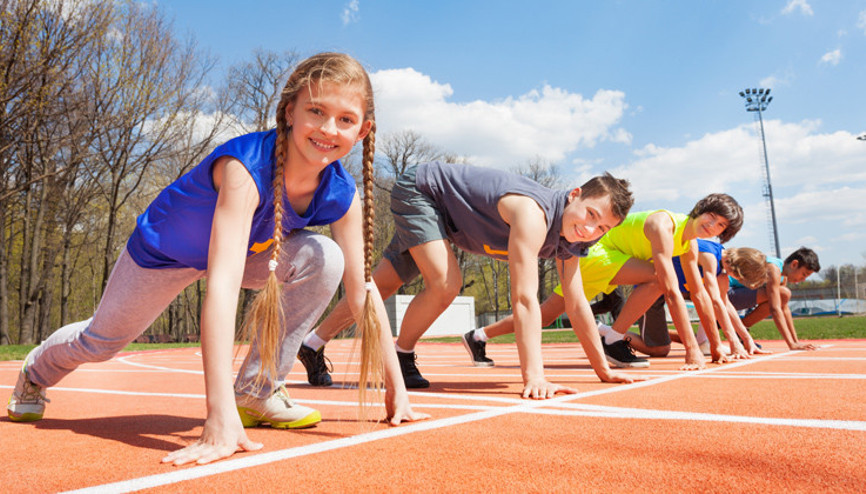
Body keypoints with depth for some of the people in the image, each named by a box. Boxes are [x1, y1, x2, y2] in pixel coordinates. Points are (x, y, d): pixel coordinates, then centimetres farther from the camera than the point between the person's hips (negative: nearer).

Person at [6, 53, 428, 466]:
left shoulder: (341, 195, -26)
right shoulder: (246, 167, -43)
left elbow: (362, 289, -19)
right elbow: (223, 285, -52)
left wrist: (395, 386, -18)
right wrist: (220, 421, -56)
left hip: (251, 250, 4)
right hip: (165, 250, -3)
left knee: (324, 259, -24)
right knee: (102, 340, 14)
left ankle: (257, 391, -8)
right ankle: (36, 372, 53)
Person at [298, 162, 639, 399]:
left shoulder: (569, 242, -11)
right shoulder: (534, 214, -37)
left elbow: (577, 305, -5)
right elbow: (524, 298, -43)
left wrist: (603, 369, -3)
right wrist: (534, 377, -46)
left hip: (440, 213, 8)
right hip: (417, 189, -8)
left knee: (384, 284, 14)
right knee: (445, 284, -27)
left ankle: (313, 346, 30)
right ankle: (399, 358, 0)